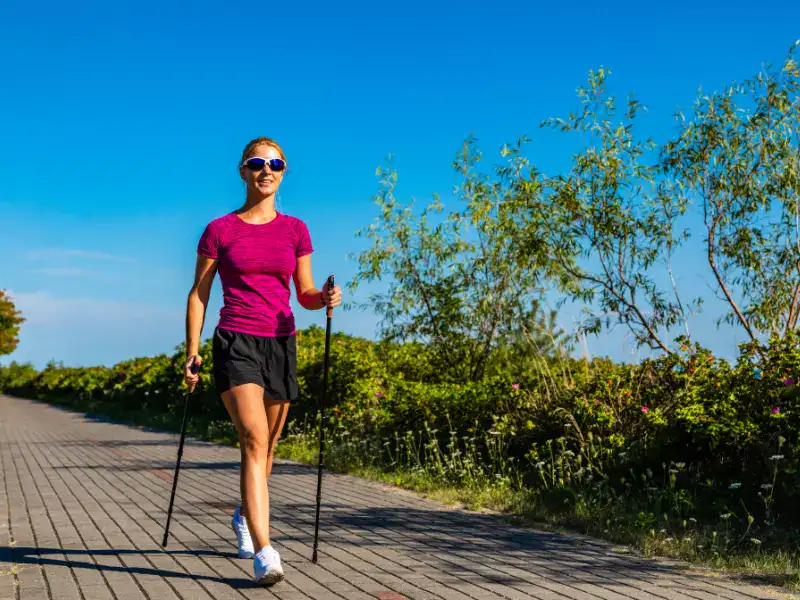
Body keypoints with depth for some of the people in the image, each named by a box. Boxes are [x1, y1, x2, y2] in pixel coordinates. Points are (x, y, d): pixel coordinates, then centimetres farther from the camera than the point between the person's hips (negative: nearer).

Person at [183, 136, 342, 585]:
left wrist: (326, 298, -14)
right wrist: (193, 351, -2)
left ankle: (245, 516, 42)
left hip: (281, 344, 3)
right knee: (254, 440, -20)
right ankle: (265, 552, -23)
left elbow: (305, 294, 8)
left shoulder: (295, 230, 8)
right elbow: (198, 294, 5)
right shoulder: (219, 230, 2)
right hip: (235, 344, -3)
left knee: (266, 446, 14)